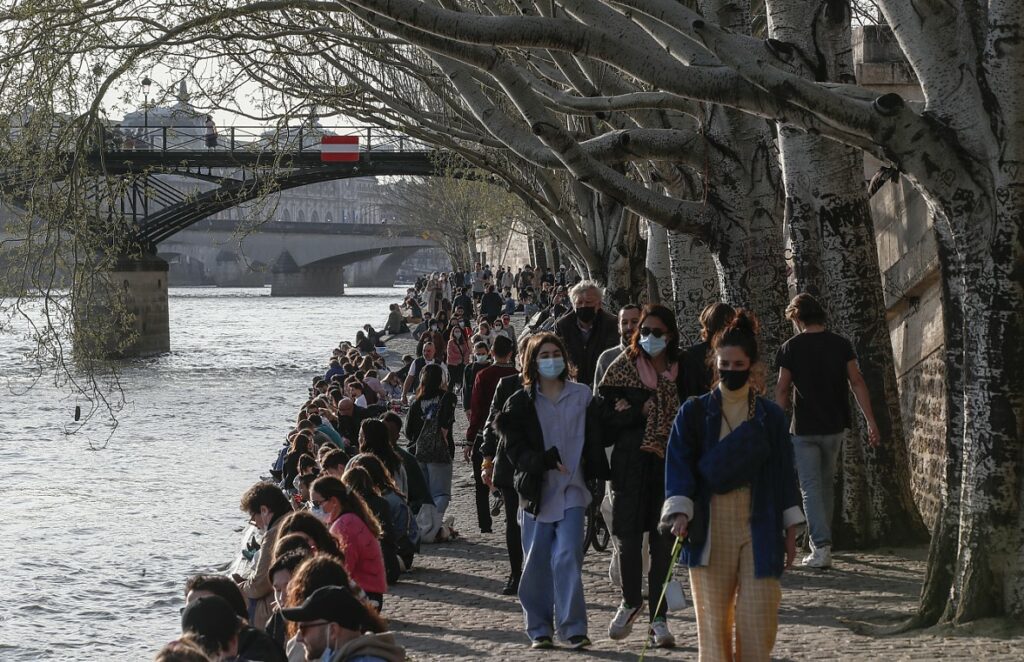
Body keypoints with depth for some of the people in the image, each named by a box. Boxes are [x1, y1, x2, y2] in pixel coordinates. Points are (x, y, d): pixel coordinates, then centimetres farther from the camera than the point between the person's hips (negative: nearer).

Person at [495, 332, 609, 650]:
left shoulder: (582, 396, 7)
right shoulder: (521, 402, 5)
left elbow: (594, 442, 9)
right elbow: (515, 448, -2)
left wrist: (597, 479, 0)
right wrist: (547, 461, -17)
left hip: (572, 491, -1)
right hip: (537, 490, 1)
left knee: (567, 557, -12)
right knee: (536, 564, 3)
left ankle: (573, 627, -10)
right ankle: (539, 629, 14)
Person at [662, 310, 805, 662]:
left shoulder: (771, 416, 7)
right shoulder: (694, 413, 3)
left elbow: (784, 474, 10)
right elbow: (679, 465, -4)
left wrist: (790, 532, 8)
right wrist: (680, 510, -20)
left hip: (759, 531, 1)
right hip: (710, 531, -1)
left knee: (758, 619, -6)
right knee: (713, 620, -1)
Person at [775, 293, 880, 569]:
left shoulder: (791, 348, -7)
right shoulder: (840, 344, 1)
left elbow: (782, 391, -5)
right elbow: (857, 383, -1)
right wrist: (871, 421, 1)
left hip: (805, 429, -3)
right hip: (835, 425, 3)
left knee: (811, 487, -2)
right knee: (827, 483, 19)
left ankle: (821, 547, -15)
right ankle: (823, 541, 27)